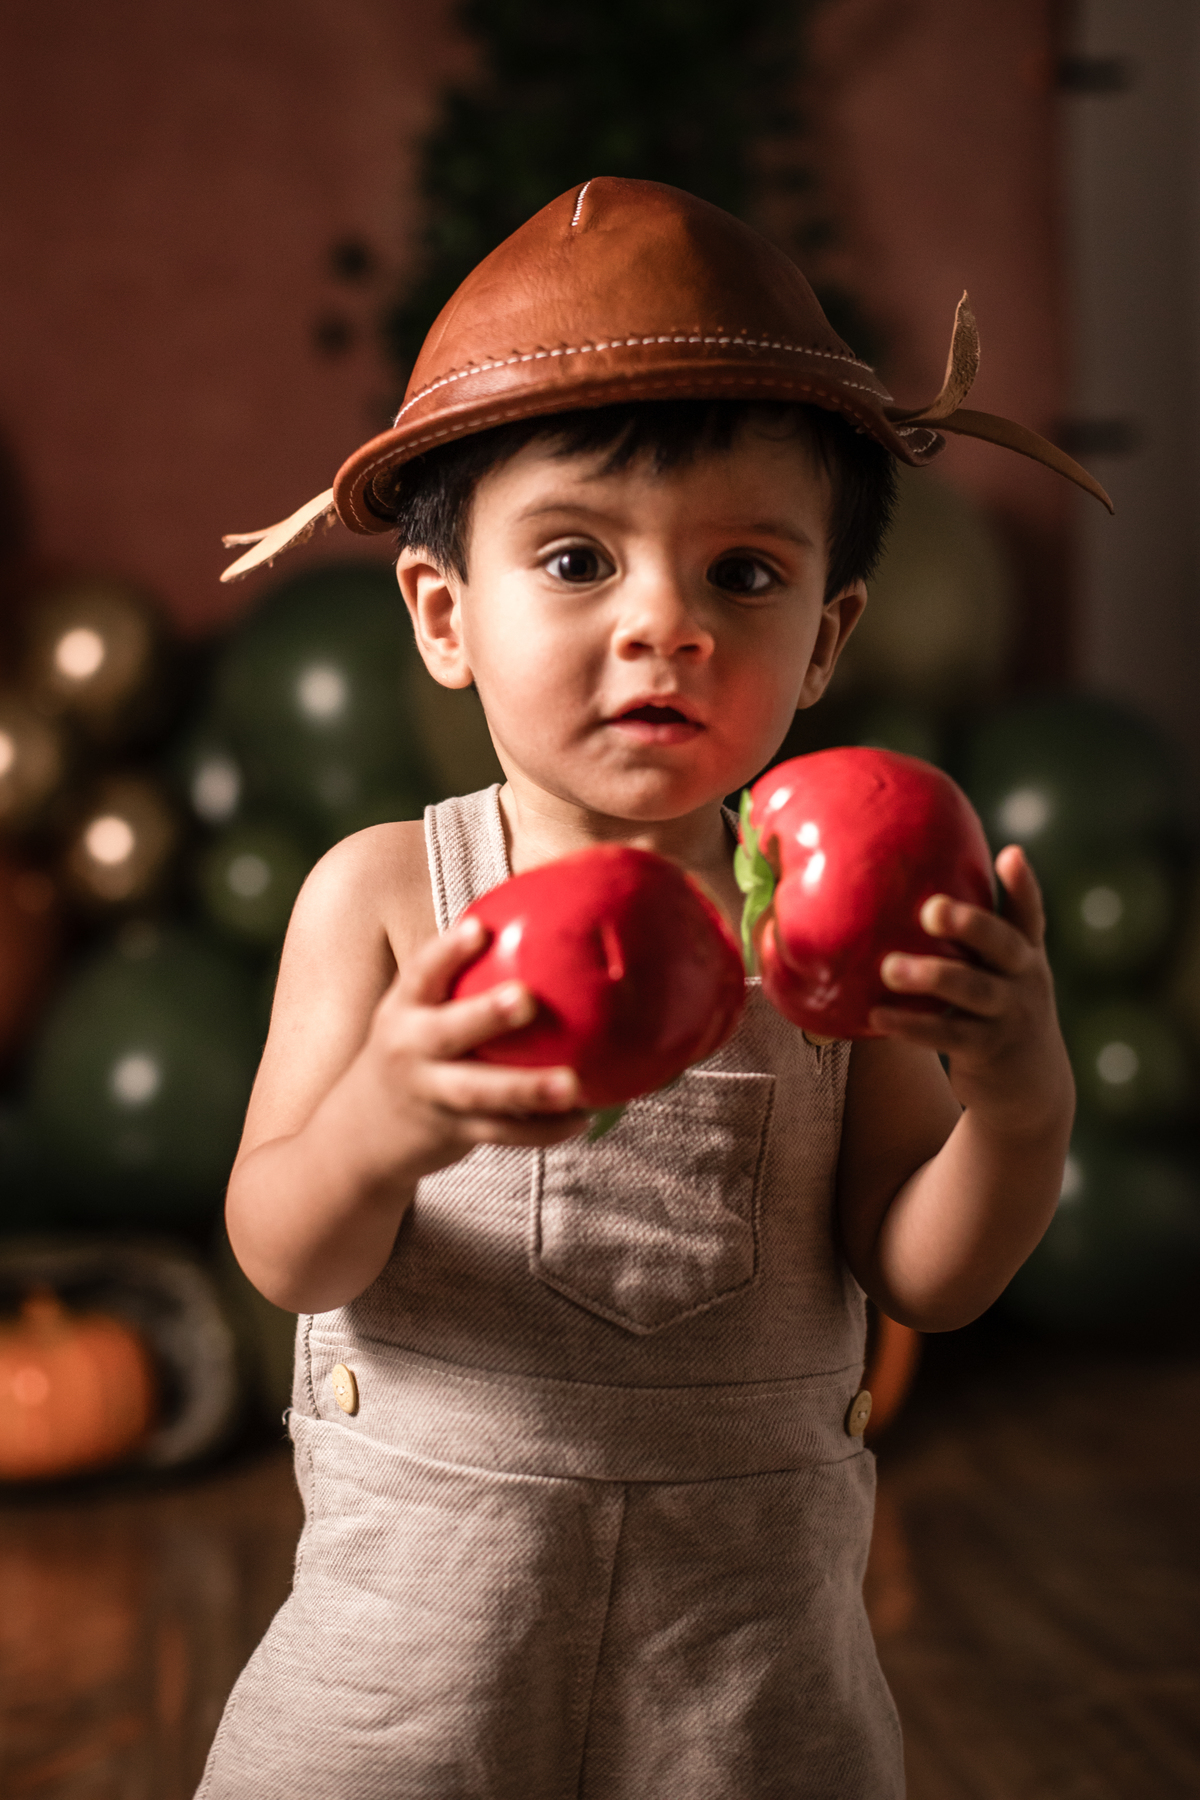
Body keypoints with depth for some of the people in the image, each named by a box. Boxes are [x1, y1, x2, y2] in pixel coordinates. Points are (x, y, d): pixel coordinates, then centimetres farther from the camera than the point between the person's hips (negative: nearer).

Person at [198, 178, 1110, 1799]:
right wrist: (377, 1123, -34)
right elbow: (281, 1257, -12)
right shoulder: (385, 894, -7)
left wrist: (1020, 1103, -24)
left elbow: (928, 1279, -4)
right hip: (420, 1591, -1)